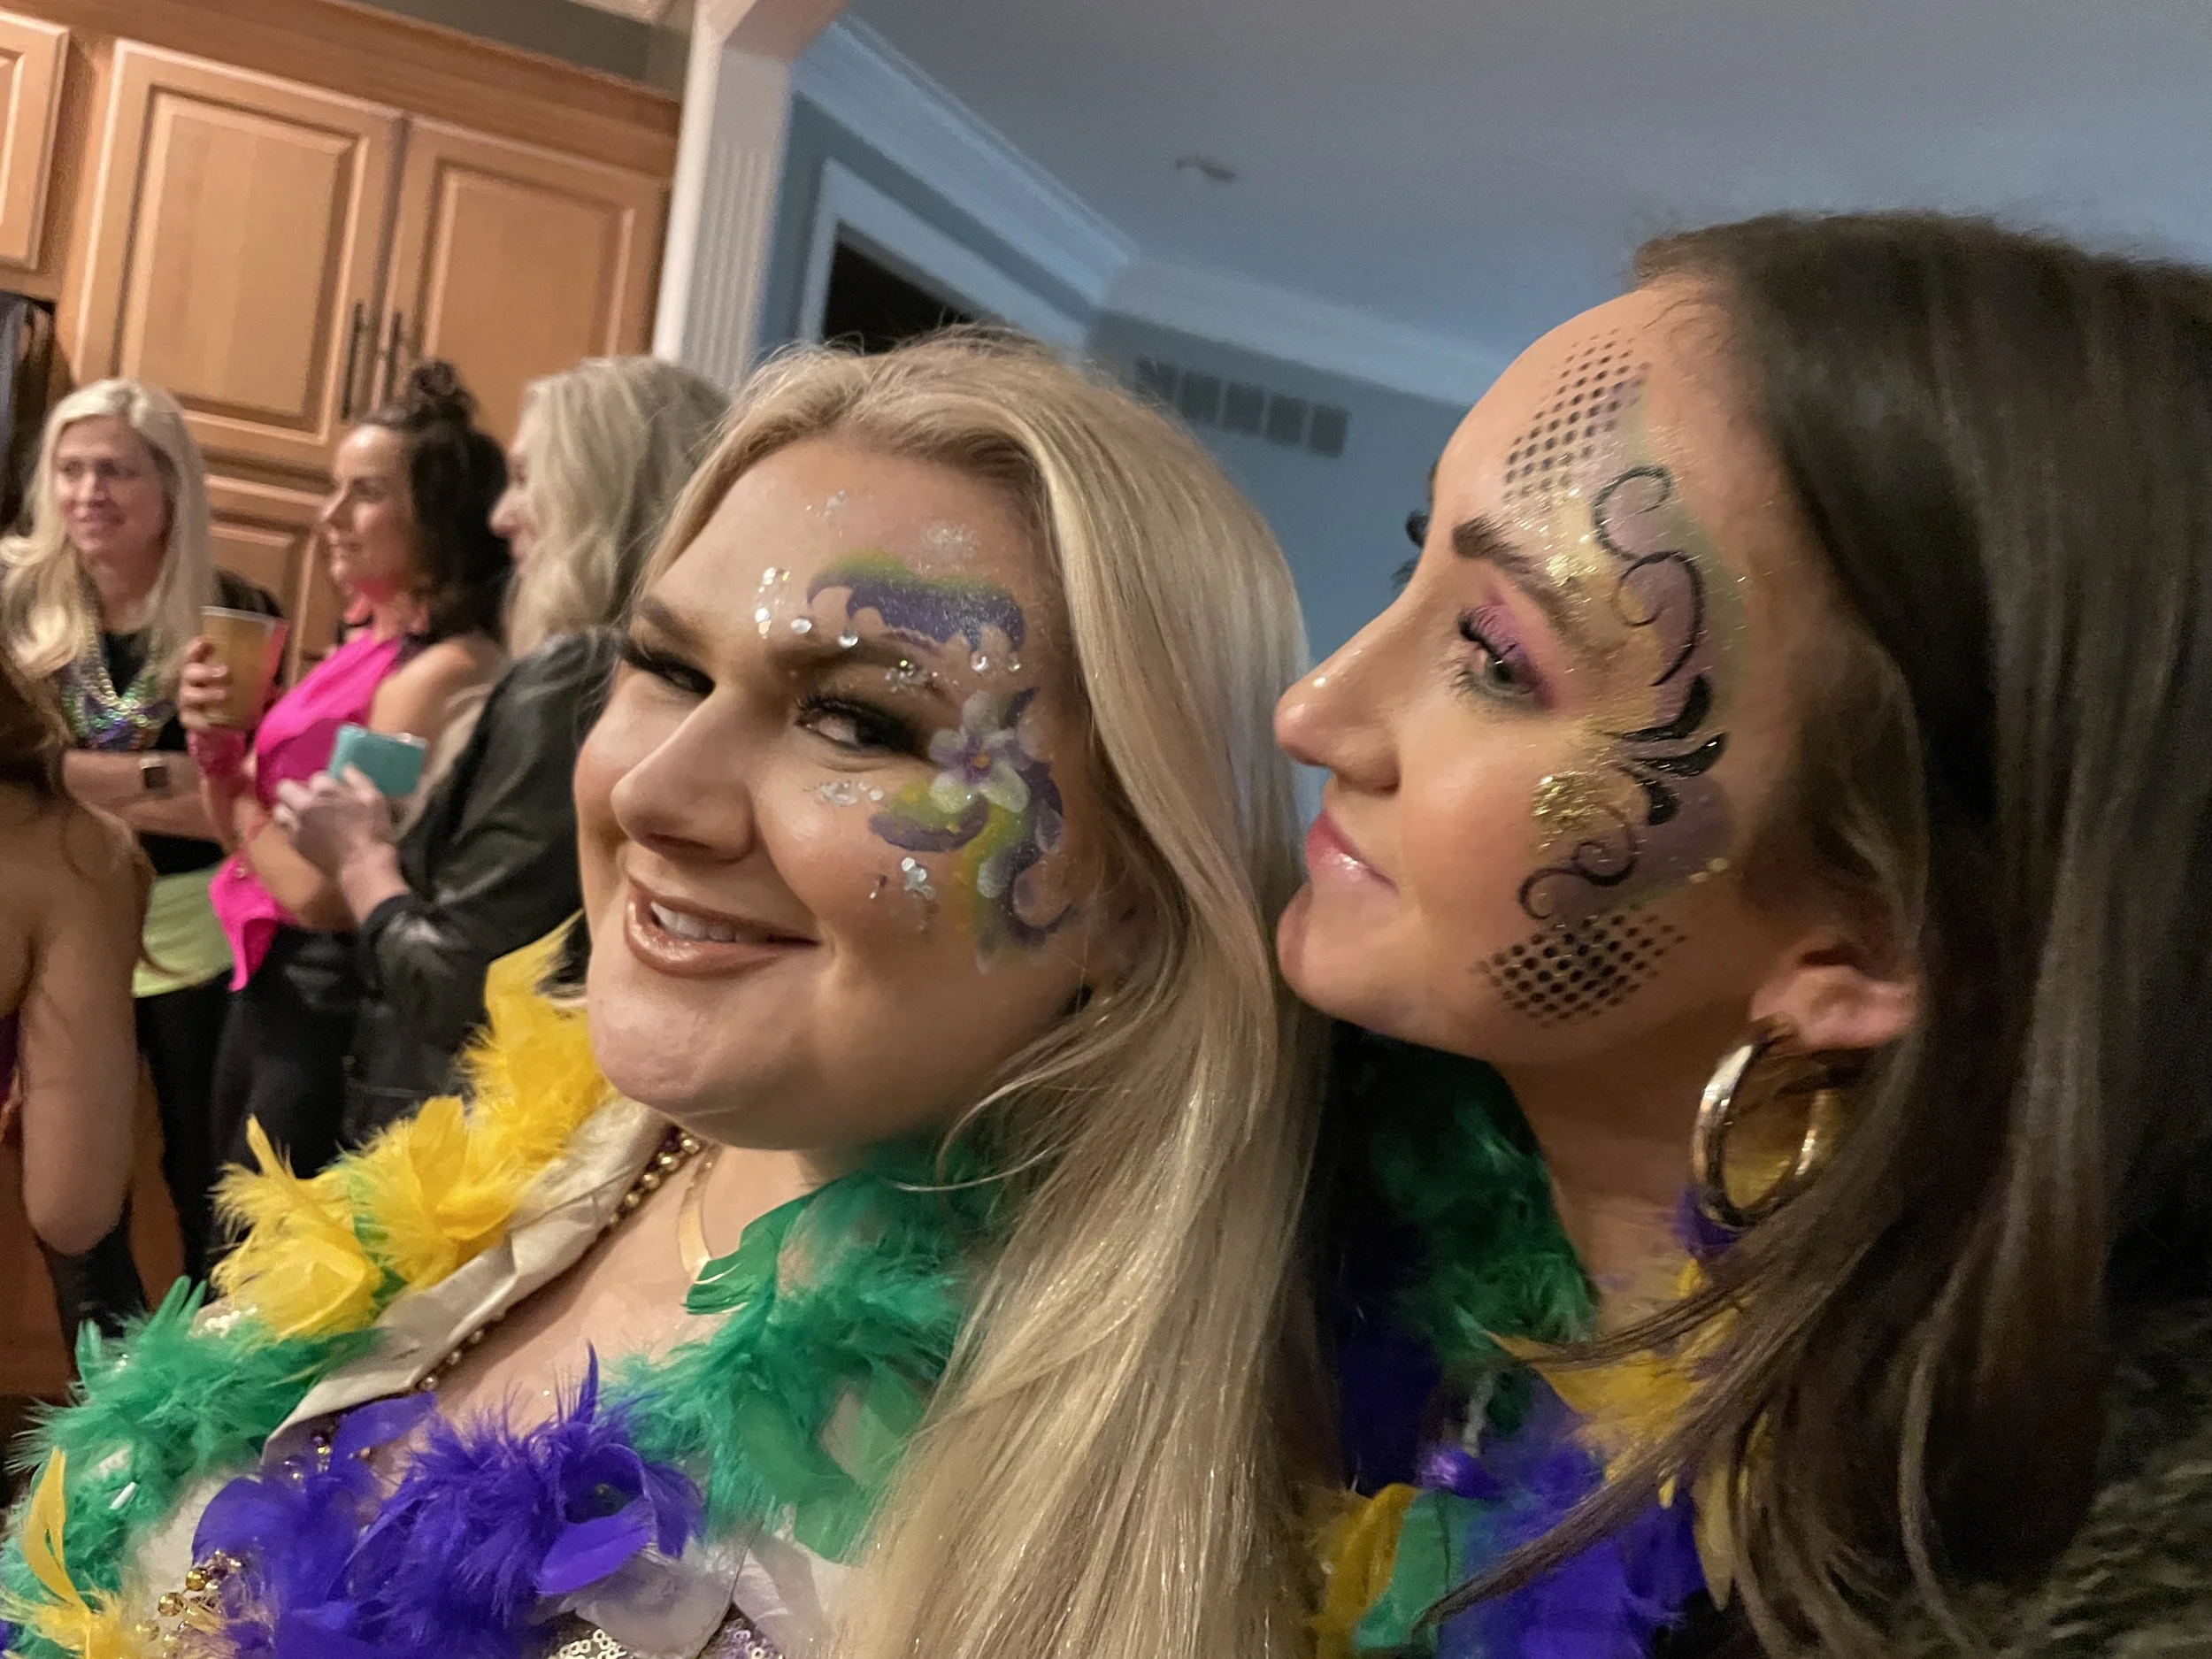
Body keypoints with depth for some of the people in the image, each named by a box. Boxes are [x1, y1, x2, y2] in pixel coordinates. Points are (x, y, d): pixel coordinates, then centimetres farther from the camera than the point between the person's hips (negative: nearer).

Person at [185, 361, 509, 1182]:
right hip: (270, 981, 9)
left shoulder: (440, 674, -22)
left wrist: (239, 797, -5)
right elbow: (248, 826, 13)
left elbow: (322, 889, -23)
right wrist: (215, 747, -8)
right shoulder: (365, 646, 6)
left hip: (337, 1009, -9)